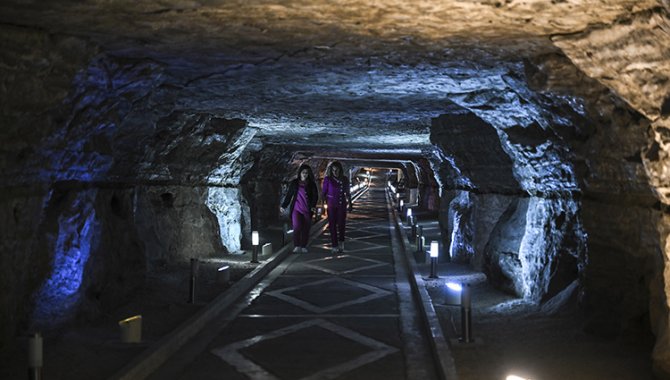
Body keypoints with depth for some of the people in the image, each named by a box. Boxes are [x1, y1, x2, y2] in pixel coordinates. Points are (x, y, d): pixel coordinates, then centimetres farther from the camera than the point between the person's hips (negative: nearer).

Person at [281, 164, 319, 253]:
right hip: (296, 209, -1)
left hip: (307, 210, 1)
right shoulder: (294, 183, 9)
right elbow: (289, 195, 15)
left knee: (306, 229, 3)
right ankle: (296, 246, -18)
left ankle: (303, 247, 14)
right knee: (297, 227, -17)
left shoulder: (312, 184, 7)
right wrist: (284, 206, 13)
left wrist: (313, 206, -16)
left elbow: (315, 196, 1)